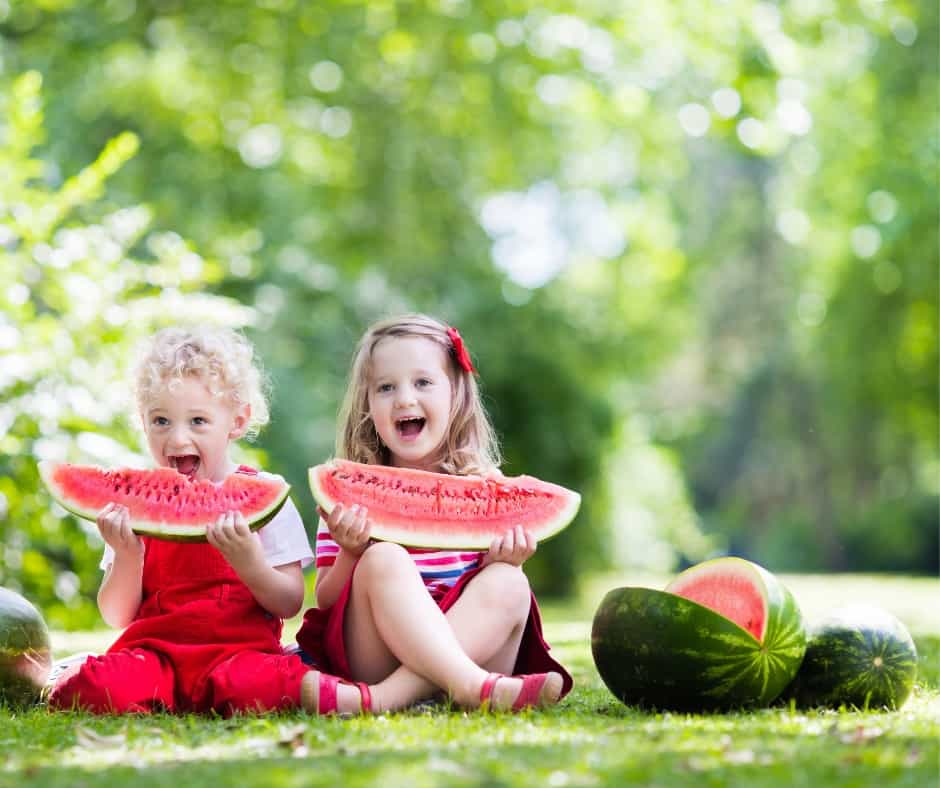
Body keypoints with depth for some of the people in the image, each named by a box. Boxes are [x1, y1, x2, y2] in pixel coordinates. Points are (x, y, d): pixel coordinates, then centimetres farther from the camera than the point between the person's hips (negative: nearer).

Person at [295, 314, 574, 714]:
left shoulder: (485, 487, 10)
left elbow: (495, 589, 13)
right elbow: (326, 602, 4)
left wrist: (504, 560, -10)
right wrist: (351, 556, -17)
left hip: (473, 646, 2)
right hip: (375, 659, -2)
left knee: (509, 584, -25)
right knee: (383, 559, -25)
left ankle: (387, 697, -39)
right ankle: (471, 684, -44)